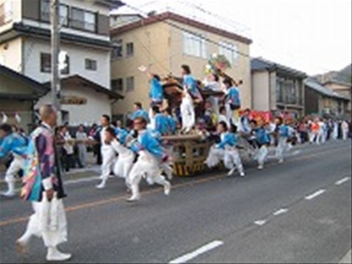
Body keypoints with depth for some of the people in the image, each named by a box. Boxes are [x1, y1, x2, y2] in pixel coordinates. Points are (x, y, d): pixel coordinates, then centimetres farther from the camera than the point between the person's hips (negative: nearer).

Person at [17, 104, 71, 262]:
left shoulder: (37, 132, 11)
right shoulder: (46, 134, -19)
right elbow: (46, 162, -23)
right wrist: (48, 186, -22)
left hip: (36, 181, 10)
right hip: (45, 182, -9)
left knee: (42, 214, 23)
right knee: (51, 215, 2)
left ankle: (25, 239, 21)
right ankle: (52, 252, 14)